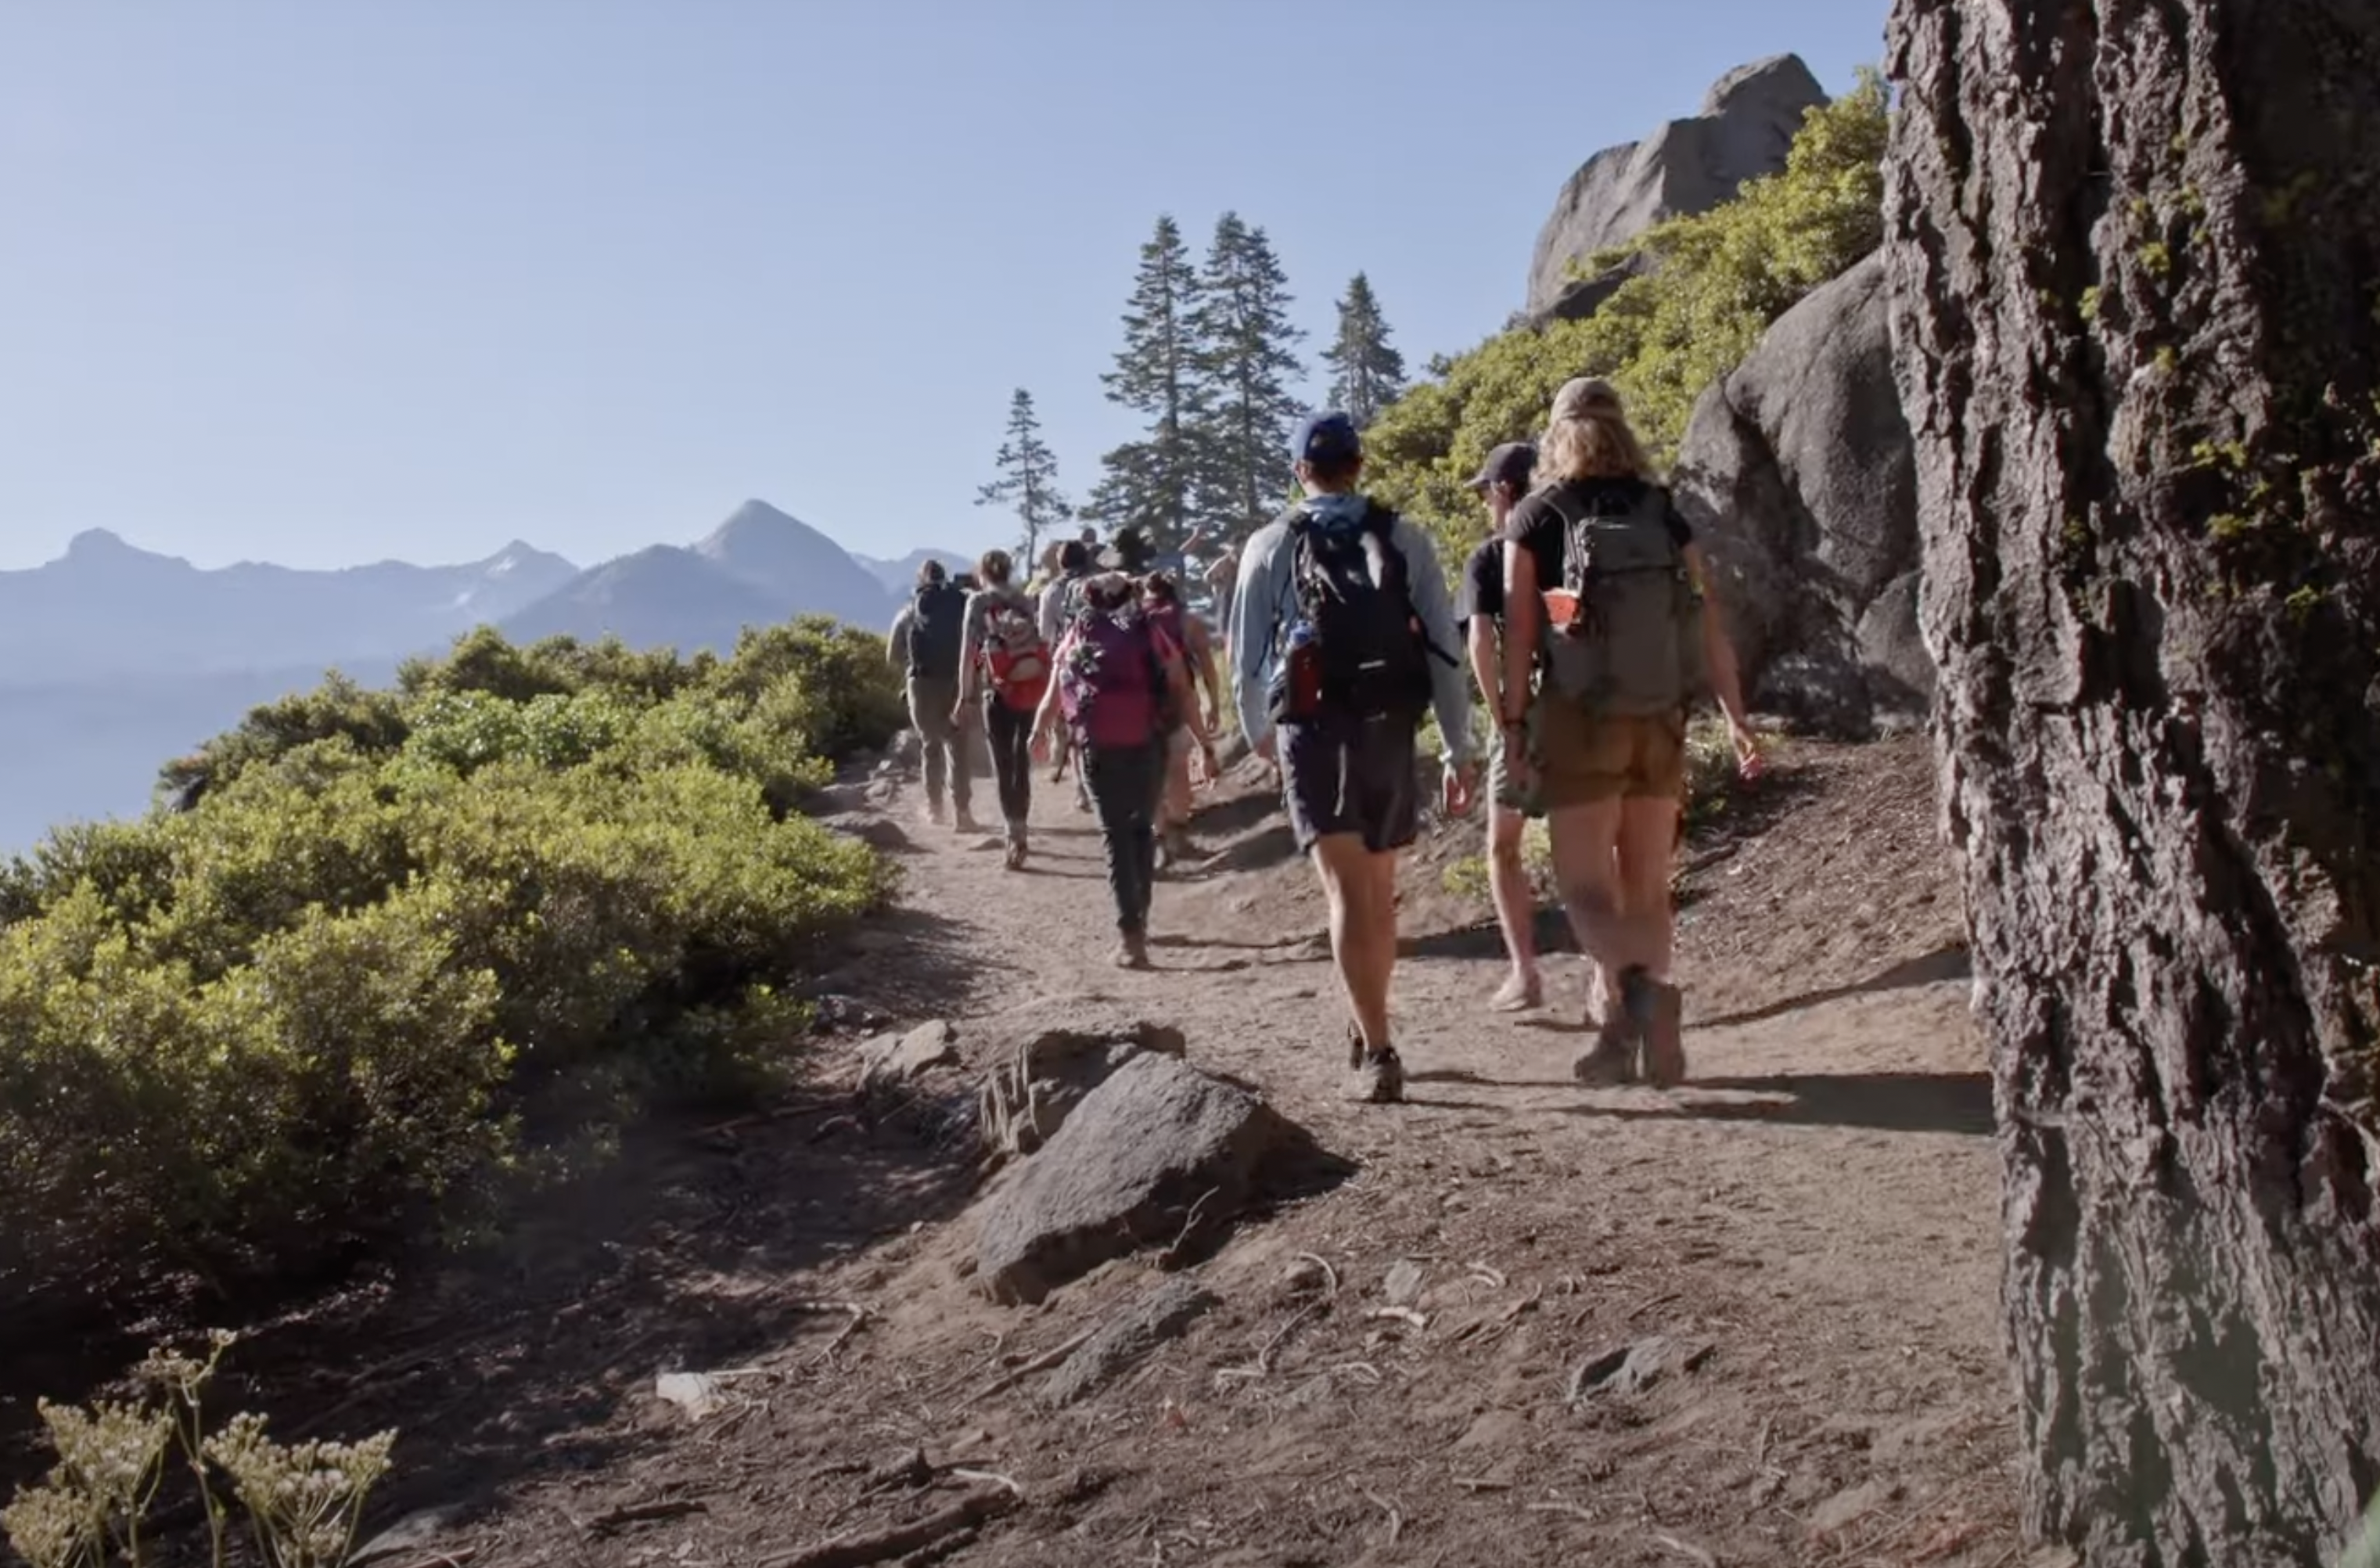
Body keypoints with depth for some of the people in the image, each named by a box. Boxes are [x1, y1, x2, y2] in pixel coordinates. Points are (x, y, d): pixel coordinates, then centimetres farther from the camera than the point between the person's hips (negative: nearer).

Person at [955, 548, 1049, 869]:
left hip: (999, 690, -4)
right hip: (1032, 688, 4)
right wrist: (1043, 690, 9)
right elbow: (1040, 646, 5)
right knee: (1022, 761, 14)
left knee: (1003, 765, 2)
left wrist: (965, 697, -6)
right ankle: (1018, 830, 23)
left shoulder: (978, 601, 1)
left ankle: (1016, 833, -9)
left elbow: (968, 651, -7)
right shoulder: (1026, 602, 11)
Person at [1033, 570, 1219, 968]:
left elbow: (1053, 700, 20)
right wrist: (1205, 743, 6)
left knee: (1116, 833, 3)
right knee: (1143, 828, 18)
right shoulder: (1151, 633, 12)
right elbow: (1182, 693, 4)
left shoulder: (1077, 636, 14)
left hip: (1097, 743, 0)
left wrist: (1037, 735, 38)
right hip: (1146, 741, 1)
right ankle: (1138, 920, 25)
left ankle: (1129, 932, -8)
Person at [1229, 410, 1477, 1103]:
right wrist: (1459, 750, 4)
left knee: (1348, 891, -5)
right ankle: (1368, 1034, 30)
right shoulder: (1404, 539, 4)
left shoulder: (1270, 545, 3)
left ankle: (1378, 1052, -14)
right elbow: (1443, 649, 0)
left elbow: (1246, 655, 8)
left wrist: (1258, 734, 25)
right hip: (1389, 730, 2)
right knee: (1379, 889, 16)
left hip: (1313, 731, -2)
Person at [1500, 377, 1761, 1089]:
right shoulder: (1665, 513, 6)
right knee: (1646, 887, 13)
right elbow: (1709, 622, 2)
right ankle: (1627, 1032, 15)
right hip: (1660, 721, 4)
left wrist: (1512, 725, -4)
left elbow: (1518, 630, -8)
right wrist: (1736, 717, 4)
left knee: (1586, 887, 1)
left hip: (1581, 722, -4)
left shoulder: (1535, 519, -3)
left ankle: (1642, 989, -25)